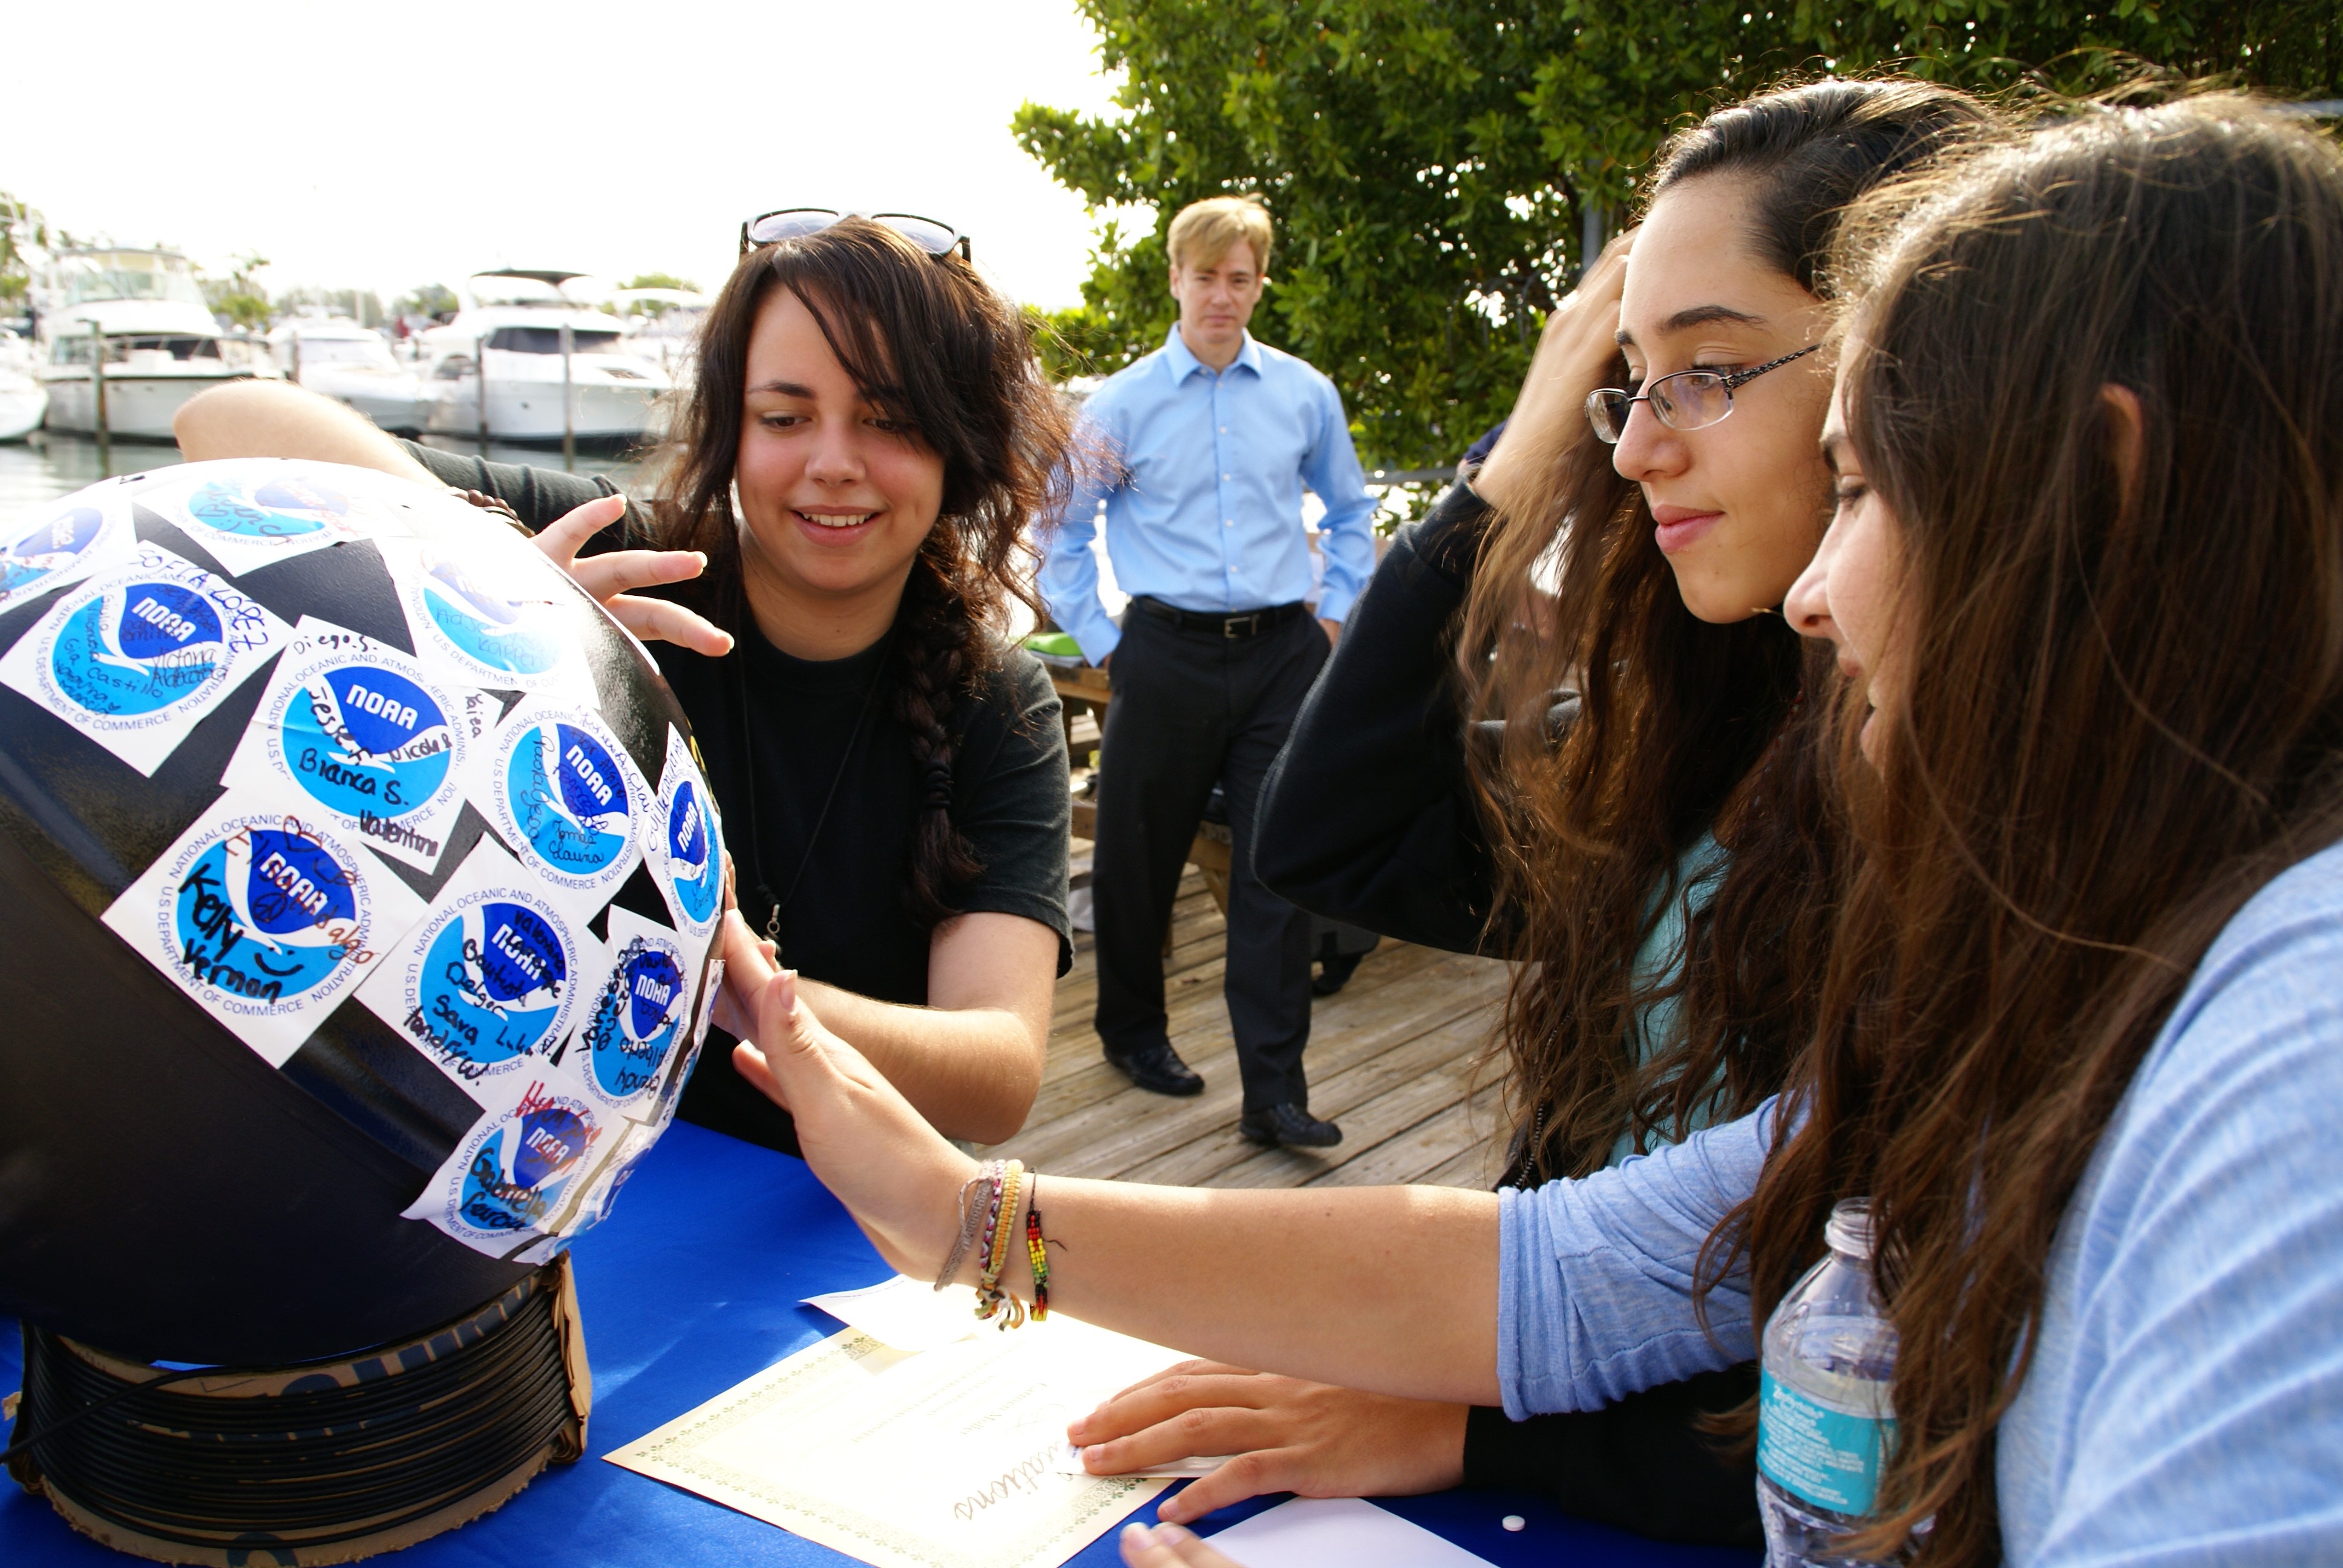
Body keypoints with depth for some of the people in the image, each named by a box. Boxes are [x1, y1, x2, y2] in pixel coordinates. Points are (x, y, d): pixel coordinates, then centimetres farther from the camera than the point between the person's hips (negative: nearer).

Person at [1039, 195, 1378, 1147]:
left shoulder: (1305, 394, 7)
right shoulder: (1123, 404, 1)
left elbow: (1350, 511, 21)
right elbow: (1063, 536, 9)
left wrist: (1335, 613, 11)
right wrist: (1101, 643, 3)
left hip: (1281, 651, 1)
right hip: (1169, 653, -1)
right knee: (1139, 858, 10)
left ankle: (1274, 1093, 3)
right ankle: (1132, 1030, 34)